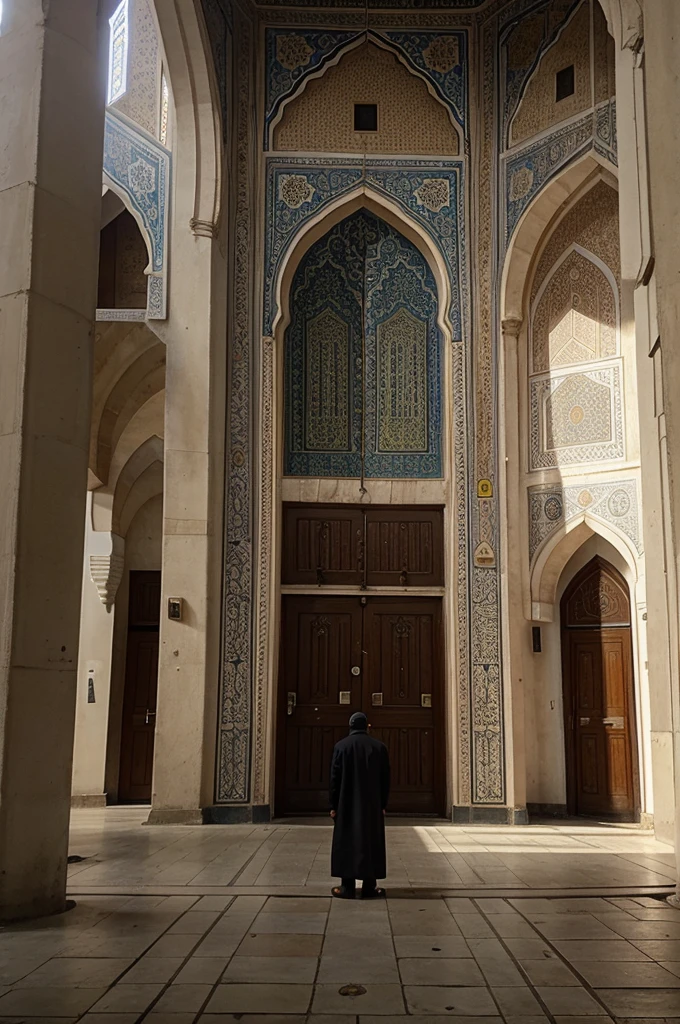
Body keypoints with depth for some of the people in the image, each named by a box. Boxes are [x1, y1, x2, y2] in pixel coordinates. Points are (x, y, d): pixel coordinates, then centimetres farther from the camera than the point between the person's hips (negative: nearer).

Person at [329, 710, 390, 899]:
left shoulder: (341, 746, -5)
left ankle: (347, 887, 4)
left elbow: (335, 777, -5)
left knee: (346, 842, 5)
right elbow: (385, 779, 1)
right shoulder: (379, 747, -1)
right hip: (373, 805, 1)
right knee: (371, 842, 7)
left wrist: (333, 805, 1)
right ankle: (369, 887, 7)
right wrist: (383, 805, 8)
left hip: (347, 805, -1)